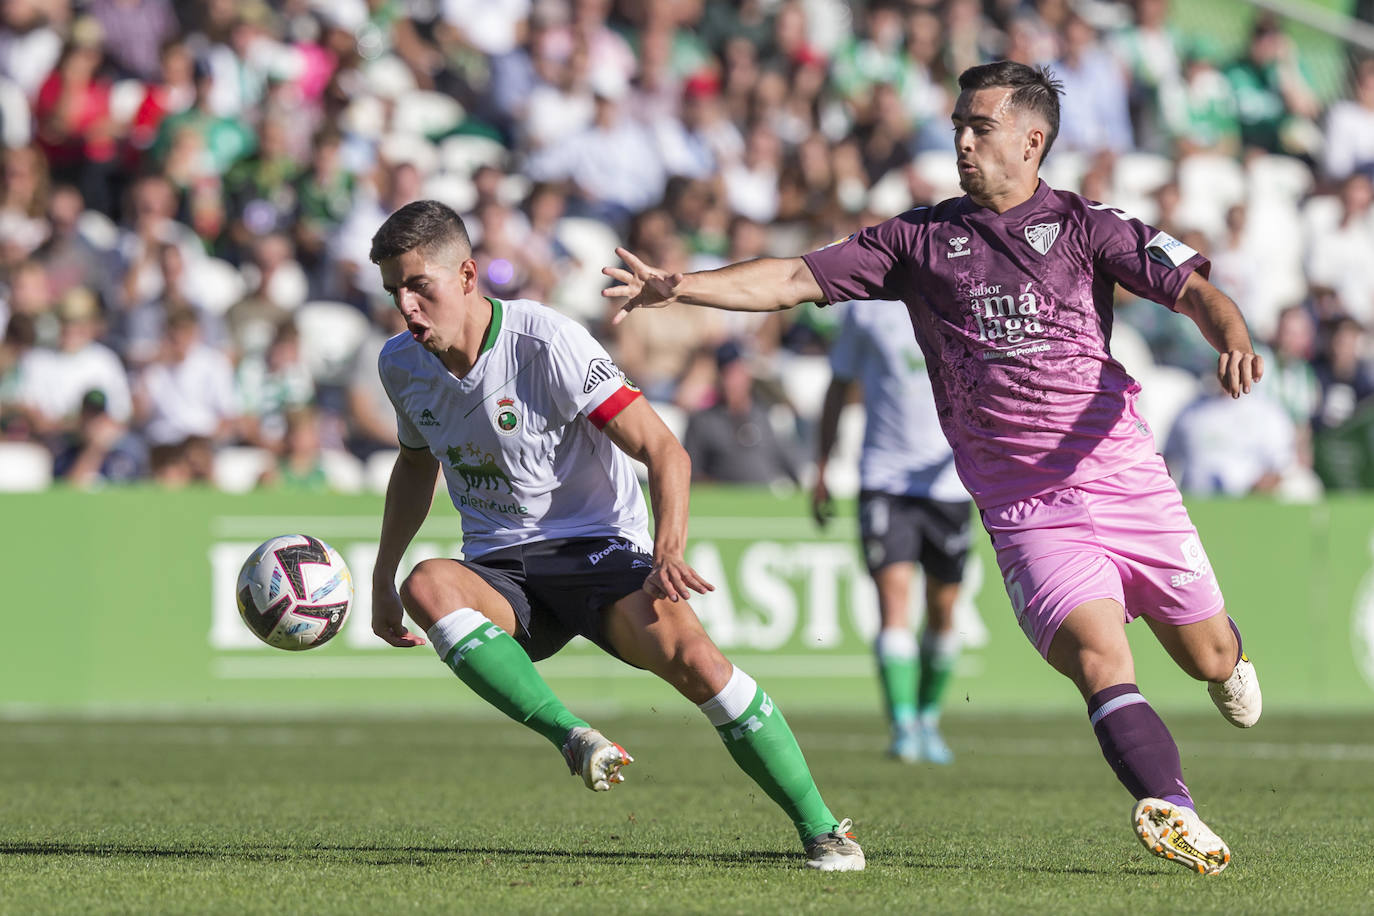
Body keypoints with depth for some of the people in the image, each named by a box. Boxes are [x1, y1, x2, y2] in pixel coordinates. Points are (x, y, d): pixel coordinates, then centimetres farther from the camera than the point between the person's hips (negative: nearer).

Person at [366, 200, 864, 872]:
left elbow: (663, 451, -15)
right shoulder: (401, 364, 2)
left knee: (690, 656, -31)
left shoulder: (547, 343, -16)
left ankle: (820, 830, -15)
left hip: (600, 552, -4)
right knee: (427, 586, -32)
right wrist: (382, 578, 19)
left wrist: (668, 554, -29)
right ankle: (572, 737, -34)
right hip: (500, 576, 4)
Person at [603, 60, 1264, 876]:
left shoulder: (1083, 224, 4)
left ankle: (1232, 664, 49)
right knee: (1100, 659, -23)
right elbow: (799, 279, 8)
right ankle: (1175, 815, -34)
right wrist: (679, 287, -1)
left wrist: (1234, 341, -25)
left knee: (1209, 657, 12)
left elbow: (1193, 288, -3)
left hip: (1128, 479, 0)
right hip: (1027, 509, 0)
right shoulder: (921, 239, 9)